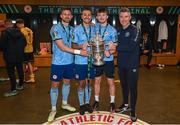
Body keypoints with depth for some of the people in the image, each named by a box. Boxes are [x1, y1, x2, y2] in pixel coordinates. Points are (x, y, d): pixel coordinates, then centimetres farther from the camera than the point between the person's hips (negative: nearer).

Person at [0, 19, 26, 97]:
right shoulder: (19, 32, 5)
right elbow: (24, 43, 9)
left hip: (10, 56, -7)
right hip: (19, 55, 7)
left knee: (11, 72, -1)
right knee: (20, 70, 17)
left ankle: (13, 90, 2)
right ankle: (20, 85, 32)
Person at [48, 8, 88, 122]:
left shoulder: (72, 29, 7)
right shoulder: (56, 28, -12)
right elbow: (61, 46, -21)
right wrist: (79, 52, -23)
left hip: (69, 61, 6)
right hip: (58, 62, -6)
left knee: (67, 82, 16)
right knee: (55, 85, 3)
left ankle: (65, 103, 35)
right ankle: (53, 109, 16)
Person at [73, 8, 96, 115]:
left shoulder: (94, 29, 6)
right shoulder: (77, 29, -3)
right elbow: (74, 45, -3)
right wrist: (81, 46, -22)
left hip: (92, 60, 3)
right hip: (80, 61, -3)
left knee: (89, 82, 13)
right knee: (82, 83, 6)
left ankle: (87, 103, 29)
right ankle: (81, 104, 22)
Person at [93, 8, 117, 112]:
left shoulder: (112, 30, -4)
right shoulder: (94, 28, 3)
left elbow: (114, 47, -6)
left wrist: (110, 52, -28)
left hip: (108, 59, -2)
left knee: (111, 81, 7)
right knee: (97, 81, 12)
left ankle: (112, 102, 22)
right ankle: (96, 101, 27)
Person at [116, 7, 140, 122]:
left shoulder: (134, 30, -12)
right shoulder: (118, 31, 8)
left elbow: (132, 46, -24)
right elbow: (116, 44, 11)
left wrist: (116, 47, -22)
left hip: (132, 64, -6)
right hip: (121, 63, 6)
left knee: (132, 87, 2)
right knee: (124, 85, 18)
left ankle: (133, 110, 17)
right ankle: (125, 105, 36)